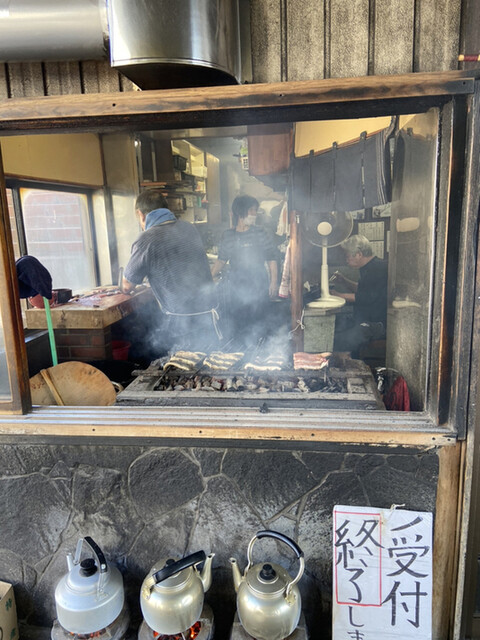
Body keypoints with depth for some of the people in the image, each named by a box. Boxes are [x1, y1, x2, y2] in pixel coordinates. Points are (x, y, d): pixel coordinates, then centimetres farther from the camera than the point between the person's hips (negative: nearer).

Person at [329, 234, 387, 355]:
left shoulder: (378, 268, -17)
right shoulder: (370, 267, 17)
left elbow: (364, 298, -15)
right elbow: (359, 289, 31)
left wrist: (337, 295, -4)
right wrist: (343, 281, 14)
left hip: (376, 325, -11)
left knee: (338, 343, -30)